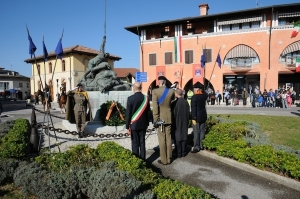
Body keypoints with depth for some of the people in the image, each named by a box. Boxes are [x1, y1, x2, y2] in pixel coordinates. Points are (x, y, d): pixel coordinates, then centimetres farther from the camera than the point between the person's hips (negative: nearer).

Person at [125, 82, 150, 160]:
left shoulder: (130, 98, -13)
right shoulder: (146, 98, -2)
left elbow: (128, 113, -11)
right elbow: (148, 112, 5)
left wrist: (127, 126, -5)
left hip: (134, 125, -3)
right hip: (143, 124, 4)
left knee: (135, 143, 5)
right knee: (142, 142, 11)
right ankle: (142, 159, 19)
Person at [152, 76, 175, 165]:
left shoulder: (155, 91, -13)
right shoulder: (171, 91, -2)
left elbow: (155, 107, -17)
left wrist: (155, 120, -13)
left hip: (160, 118, -4)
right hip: (169, 118, 4)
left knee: (162, 139, 4)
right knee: (168, 138, 13)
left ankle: (164, 160, 13)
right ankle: (169, 159, 21)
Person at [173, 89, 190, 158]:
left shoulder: (175, 102, -17)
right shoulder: (186, 102, -2)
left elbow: (174, 113, -12)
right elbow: (188, 113, 5)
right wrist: (186, 120, 16)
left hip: (177, 123, -4)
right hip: (185, 123, 4)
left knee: (177, 137, 6)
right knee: (184, 136, 13)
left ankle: (178, 153, 11)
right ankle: (183, 152, 20)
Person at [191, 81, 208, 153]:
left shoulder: (194, 97, -17)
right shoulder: (204, 95, 2)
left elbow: (193, 109, -19)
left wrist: (193, 118, -15)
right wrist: (201, 89, 13)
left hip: (197, 117, -7)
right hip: (203, 116, 7)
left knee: (196, 132, -1)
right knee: (202, 131, 13)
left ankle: (196, 147, 2)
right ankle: (201, 145, 22)